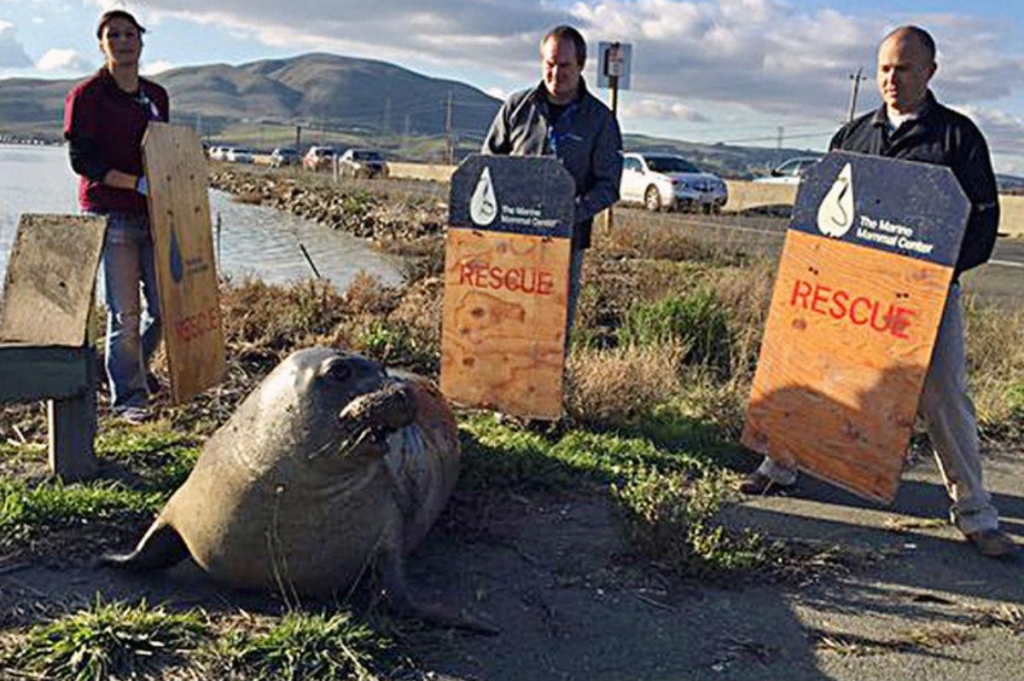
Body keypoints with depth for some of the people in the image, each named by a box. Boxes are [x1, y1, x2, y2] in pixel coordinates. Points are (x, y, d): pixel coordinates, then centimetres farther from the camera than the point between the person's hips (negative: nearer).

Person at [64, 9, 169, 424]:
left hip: (153, 215, 6)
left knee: (165, 306, 8)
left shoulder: (156, 95, 14)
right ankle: (128, 395, 11)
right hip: (111, 215, -6)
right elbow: (81, 160, -10)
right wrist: (138, 184, -18)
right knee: (125, 314, -3)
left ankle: (134, 368, 34)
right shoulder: (87, 95, -4)